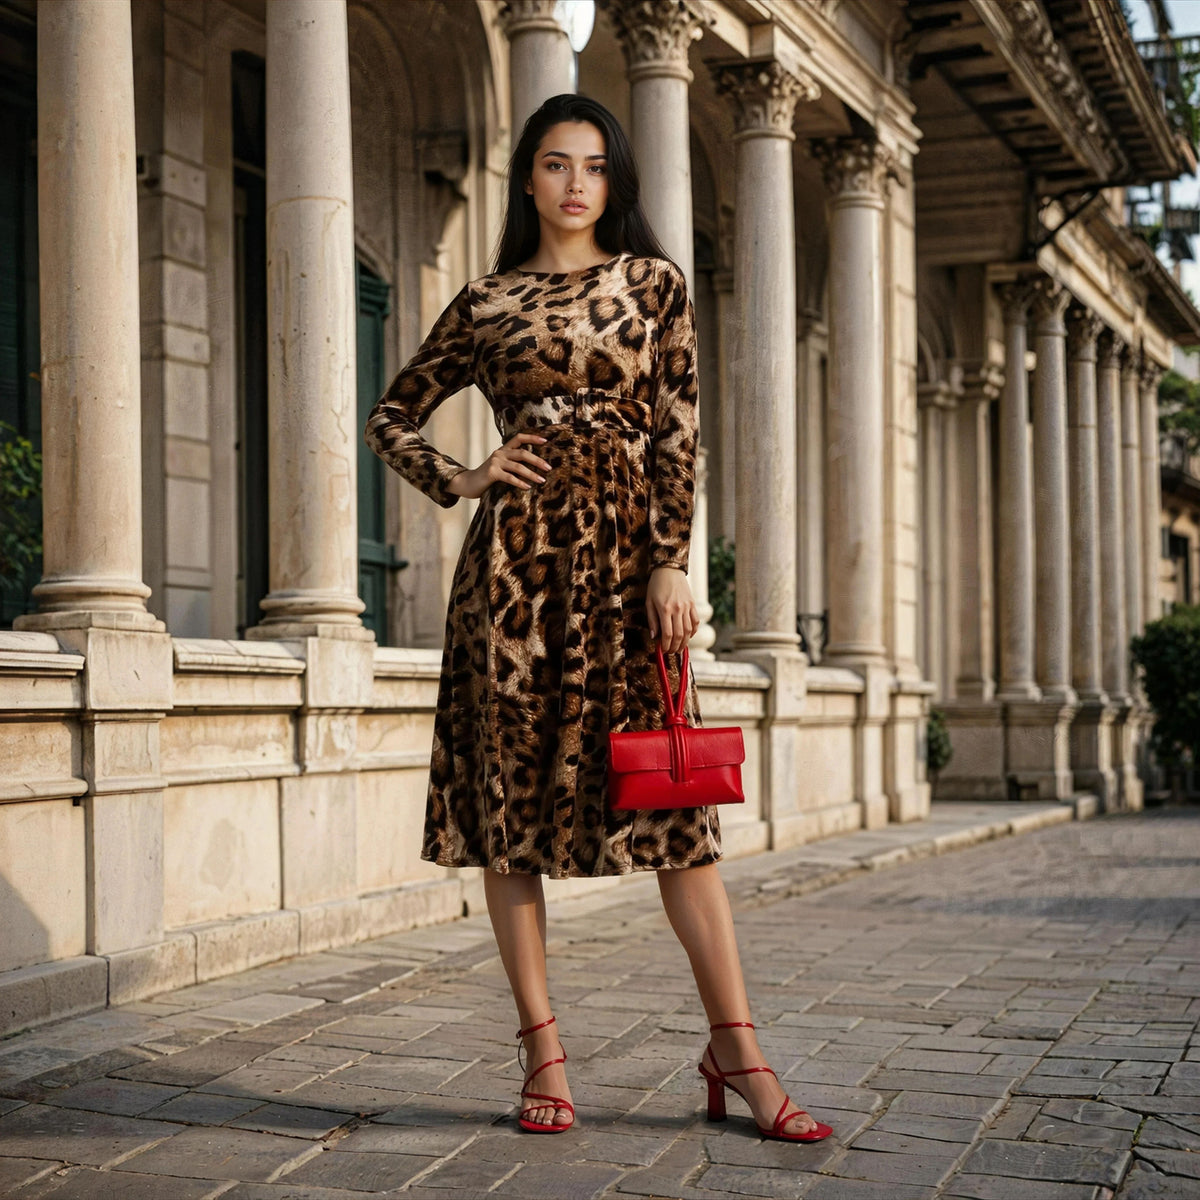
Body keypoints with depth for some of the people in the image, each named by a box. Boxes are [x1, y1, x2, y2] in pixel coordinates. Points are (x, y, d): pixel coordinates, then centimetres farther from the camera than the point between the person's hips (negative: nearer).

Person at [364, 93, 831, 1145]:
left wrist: (670, 563, -7)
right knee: (511, 794, -1)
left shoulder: (654, 283, 10)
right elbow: (394, 417, 20)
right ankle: (544, 1051, 7)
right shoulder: (487, 303, 11)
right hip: (518, 553, 1)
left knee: (671, 797, -4)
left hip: (625, 547, 0)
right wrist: (461, 481, 3)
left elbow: (676, 430, 3)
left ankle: (736, 1047, 1)